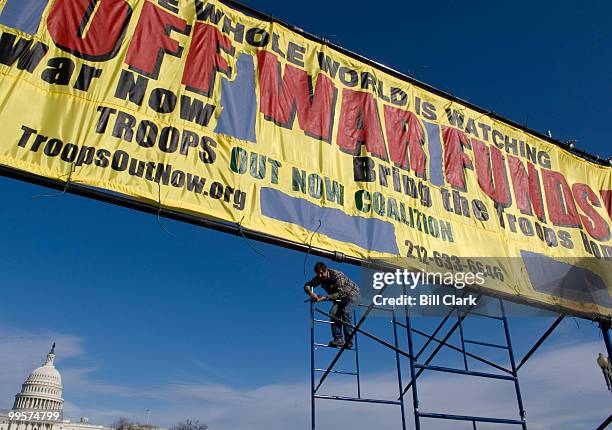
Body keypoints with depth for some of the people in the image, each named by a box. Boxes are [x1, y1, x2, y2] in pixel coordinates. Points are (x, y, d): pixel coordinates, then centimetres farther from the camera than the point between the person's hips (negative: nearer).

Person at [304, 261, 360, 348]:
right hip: (340, 298, 6)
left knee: (346, 313, -25)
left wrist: (324, 298, -48)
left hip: (351, 294, -6)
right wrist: (311, 293, -40)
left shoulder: (337, 275, -33)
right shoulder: (319, 278, -14)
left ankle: (349, 342, -20)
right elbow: (307, 285, -17)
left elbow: (340, 293, -40)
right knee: (334, 313, -16)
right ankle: (338, 339, -12)